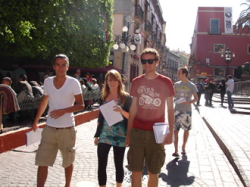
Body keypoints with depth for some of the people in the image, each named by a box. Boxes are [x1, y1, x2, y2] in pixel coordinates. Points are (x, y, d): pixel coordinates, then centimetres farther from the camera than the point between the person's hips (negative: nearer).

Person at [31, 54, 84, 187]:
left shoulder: (73, 82, -8)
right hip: (49, 129, 3)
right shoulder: (47, 81, 3)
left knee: (68, 161, 14)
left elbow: (81, 105, -8)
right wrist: (36, 121, 17)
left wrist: (63, 111, -22)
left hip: (67, 129, -2)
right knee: (42, 162, 2)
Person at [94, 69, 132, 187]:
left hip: (120, 137, -3)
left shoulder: (126, 97, -4)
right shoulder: (104, 97, 8)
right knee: (101, 165, -1)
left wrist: (122, 111, -24)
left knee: (119, 165, 10)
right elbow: (101, 117, 14)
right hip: (104, 136, 3)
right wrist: (97, 135, 14)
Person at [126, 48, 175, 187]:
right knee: (136, 171, 6)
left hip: (156, 133, -2)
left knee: (153, 173, 8)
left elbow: (170, 109, 1)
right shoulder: (137, 82, 6)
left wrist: (171, 132, -7)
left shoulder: (165, 82, -1)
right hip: (137, 132, 2)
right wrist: (128, 133, 9)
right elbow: (133, 108, 10)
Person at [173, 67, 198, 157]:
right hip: (177, 110, 2)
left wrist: (189, 102, -18)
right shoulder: (176, 84, 5)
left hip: (187, 111, -1)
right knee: (175, 130, -3)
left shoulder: (192, 86, -4)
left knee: (186, 130, 11)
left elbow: (196, 98, 0)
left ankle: (183, 147, 29)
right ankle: (176, 150, 0)